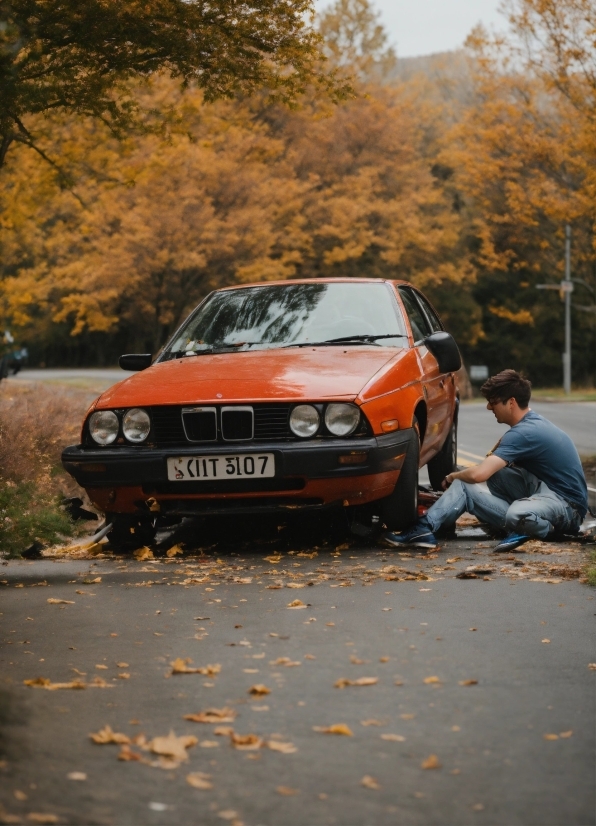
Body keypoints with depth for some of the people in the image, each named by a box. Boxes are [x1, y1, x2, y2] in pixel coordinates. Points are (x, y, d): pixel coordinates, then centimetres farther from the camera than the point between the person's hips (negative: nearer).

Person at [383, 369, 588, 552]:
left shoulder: (524, 433, -21)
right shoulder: (532, 422, 12)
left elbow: (478, 474, -27)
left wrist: (452, 476, -5)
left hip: (568, 506, -10)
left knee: (518, 516, -45)